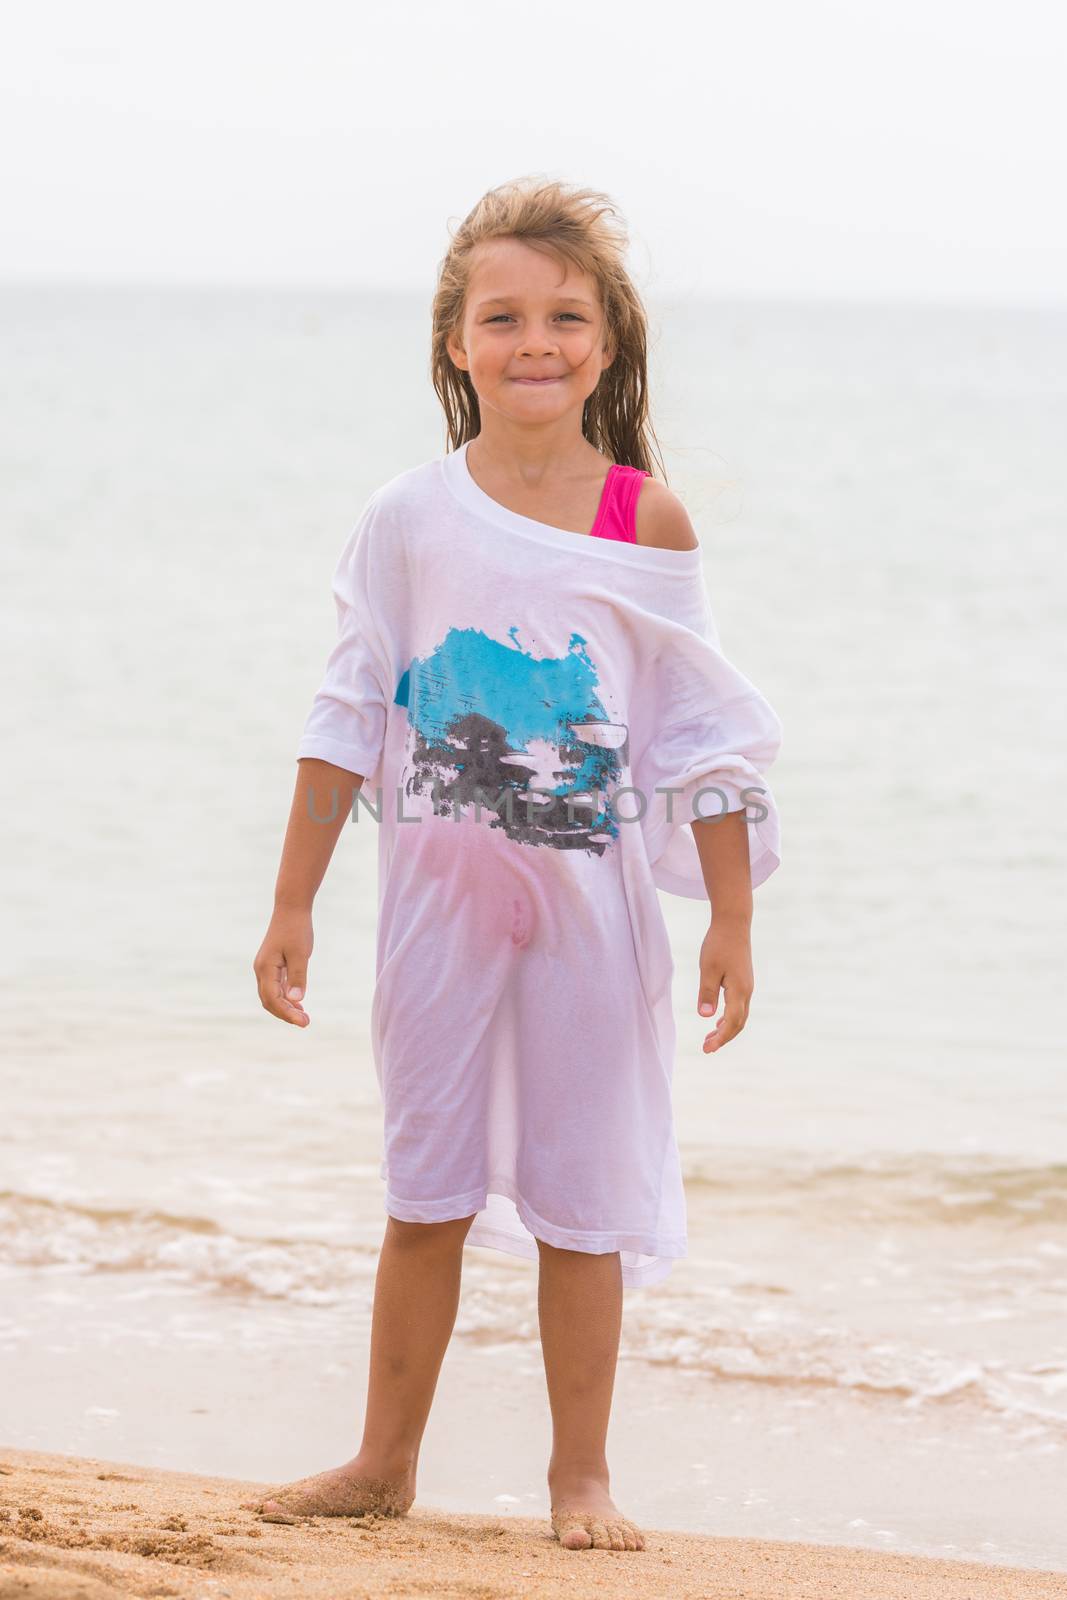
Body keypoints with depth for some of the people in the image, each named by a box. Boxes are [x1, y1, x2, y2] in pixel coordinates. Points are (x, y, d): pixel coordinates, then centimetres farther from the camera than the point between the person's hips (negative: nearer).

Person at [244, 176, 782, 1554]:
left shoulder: (649, 524, -4)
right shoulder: (409, 519, -2)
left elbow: (702, 736, 1)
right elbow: (348, 718, 3)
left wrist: (731, 919, -2)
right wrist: (293, 904, 2)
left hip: (591, 890, -1)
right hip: (439, 885, 1)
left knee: (581, 1193, 4)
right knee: (426, 1190, 8)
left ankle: (580, 1476, 14)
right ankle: (383, 1464, 20)